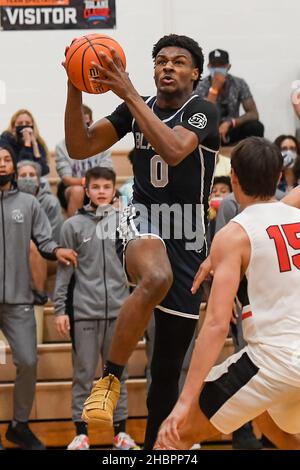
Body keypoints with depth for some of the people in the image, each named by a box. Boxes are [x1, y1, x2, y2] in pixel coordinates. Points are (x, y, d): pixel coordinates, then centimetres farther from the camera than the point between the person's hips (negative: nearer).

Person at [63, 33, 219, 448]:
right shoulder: (135, 109, 7)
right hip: (142, 223, 1)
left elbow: (173, 151, -26)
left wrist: (128, 92, -28)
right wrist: (75, 88, -11)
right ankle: (110, 378, -25)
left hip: (188, 239, 0)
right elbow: (79, 148, 2)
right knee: (156, 278, -39)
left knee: (168, 370, 4)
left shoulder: (203, 111, -6)